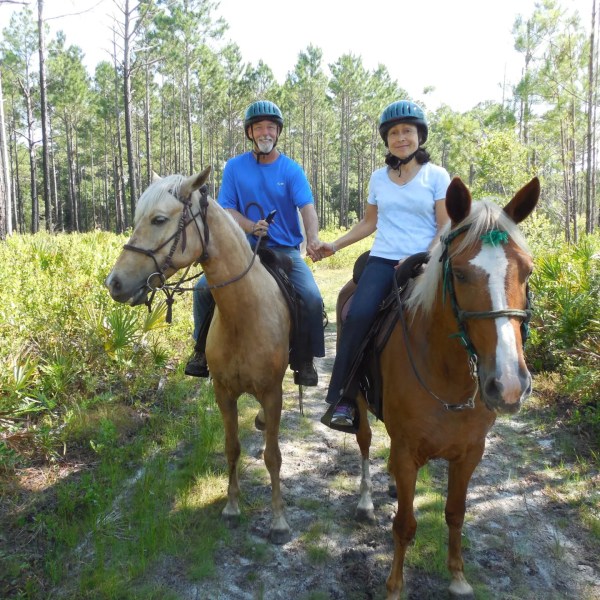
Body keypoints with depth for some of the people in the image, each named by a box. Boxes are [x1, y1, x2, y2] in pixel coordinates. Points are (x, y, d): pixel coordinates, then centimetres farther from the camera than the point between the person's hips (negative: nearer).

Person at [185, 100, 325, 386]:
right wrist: (251, 226, -22)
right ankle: (202, 349, 6)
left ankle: (306, 361, -3)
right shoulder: (234, 167, 3)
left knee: (312, 297, -22)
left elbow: (307, 208, -15)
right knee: (204, 287, -15)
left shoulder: (292, 170, -2)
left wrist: (313, 238, -37)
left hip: (286, 250, -1)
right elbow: (226, 209, -1)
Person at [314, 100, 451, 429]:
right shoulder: (379, 177, 16)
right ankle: (342, 399, -17)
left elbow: (446, 229, 1)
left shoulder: (436, 176, 5)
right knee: (358, 315, -25)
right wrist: (335, 245, 13)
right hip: (382, 260, 2)